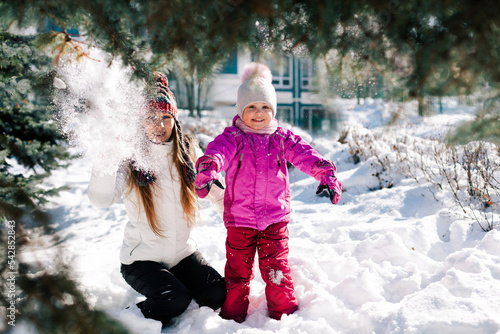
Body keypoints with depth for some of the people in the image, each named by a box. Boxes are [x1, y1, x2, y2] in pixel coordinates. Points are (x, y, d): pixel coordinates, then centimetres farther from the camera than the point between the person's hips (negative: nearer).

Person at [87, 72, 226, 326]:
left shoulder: (188, 153, 0)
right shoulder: (129, 159, -12)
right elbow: (101, 199, -29)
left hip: (183, 252, 4)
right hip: (142, 257, -4)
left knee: (217, 294, -12)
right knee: (177, 299, -25)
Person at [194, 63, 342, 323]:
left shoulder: (282, 138, 4)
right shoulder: (232, 137, -4)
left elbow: (305, 155, -6)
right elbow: (218, 151, -24)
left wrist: (326, 174, -24)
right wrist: (208, 169, -46)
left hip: (275, 217, 1)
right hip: (239, 219, -1)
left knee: (276, 268, 3)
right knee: (238, 271, 9)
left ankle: (286, 314, 20)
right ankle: (232, 317, 27)